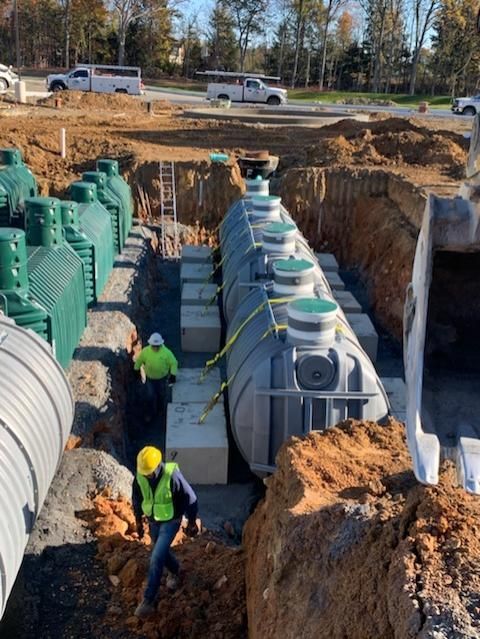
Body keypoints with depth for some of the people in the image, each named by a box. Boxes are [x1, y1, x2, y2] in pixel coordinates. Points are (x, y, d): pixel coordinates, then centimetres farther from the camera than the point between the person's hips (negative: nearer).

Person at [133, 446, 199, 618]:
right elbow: (137, 498, 1)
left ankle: (148, 601, 4)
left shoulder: (172, 476, -33)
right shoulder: (140, 476, -19)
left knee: (156, 559, -9)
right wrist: (138, 521, 10)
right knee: (162, 552, 23)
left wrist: (192, 522, -9)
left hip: (171, 522, -5)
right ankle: (175, 571, 55)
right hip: (153, 521, 5)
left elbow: (190, 498, -20)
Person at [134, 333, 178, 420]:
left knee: (162, 395, 20)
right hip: (149, 378, 1)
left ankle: (162, 410, 47)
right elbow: (139, 360, -2)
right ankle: (153, 412, 31)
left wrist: (173, 375, -21)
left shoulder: (166, 352, -24)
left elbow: (173, 363, -15)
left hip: (162, 378, -1)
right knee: (151, 396, 8)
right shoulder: (145, 351, -19)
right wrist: (136, 370, 8)